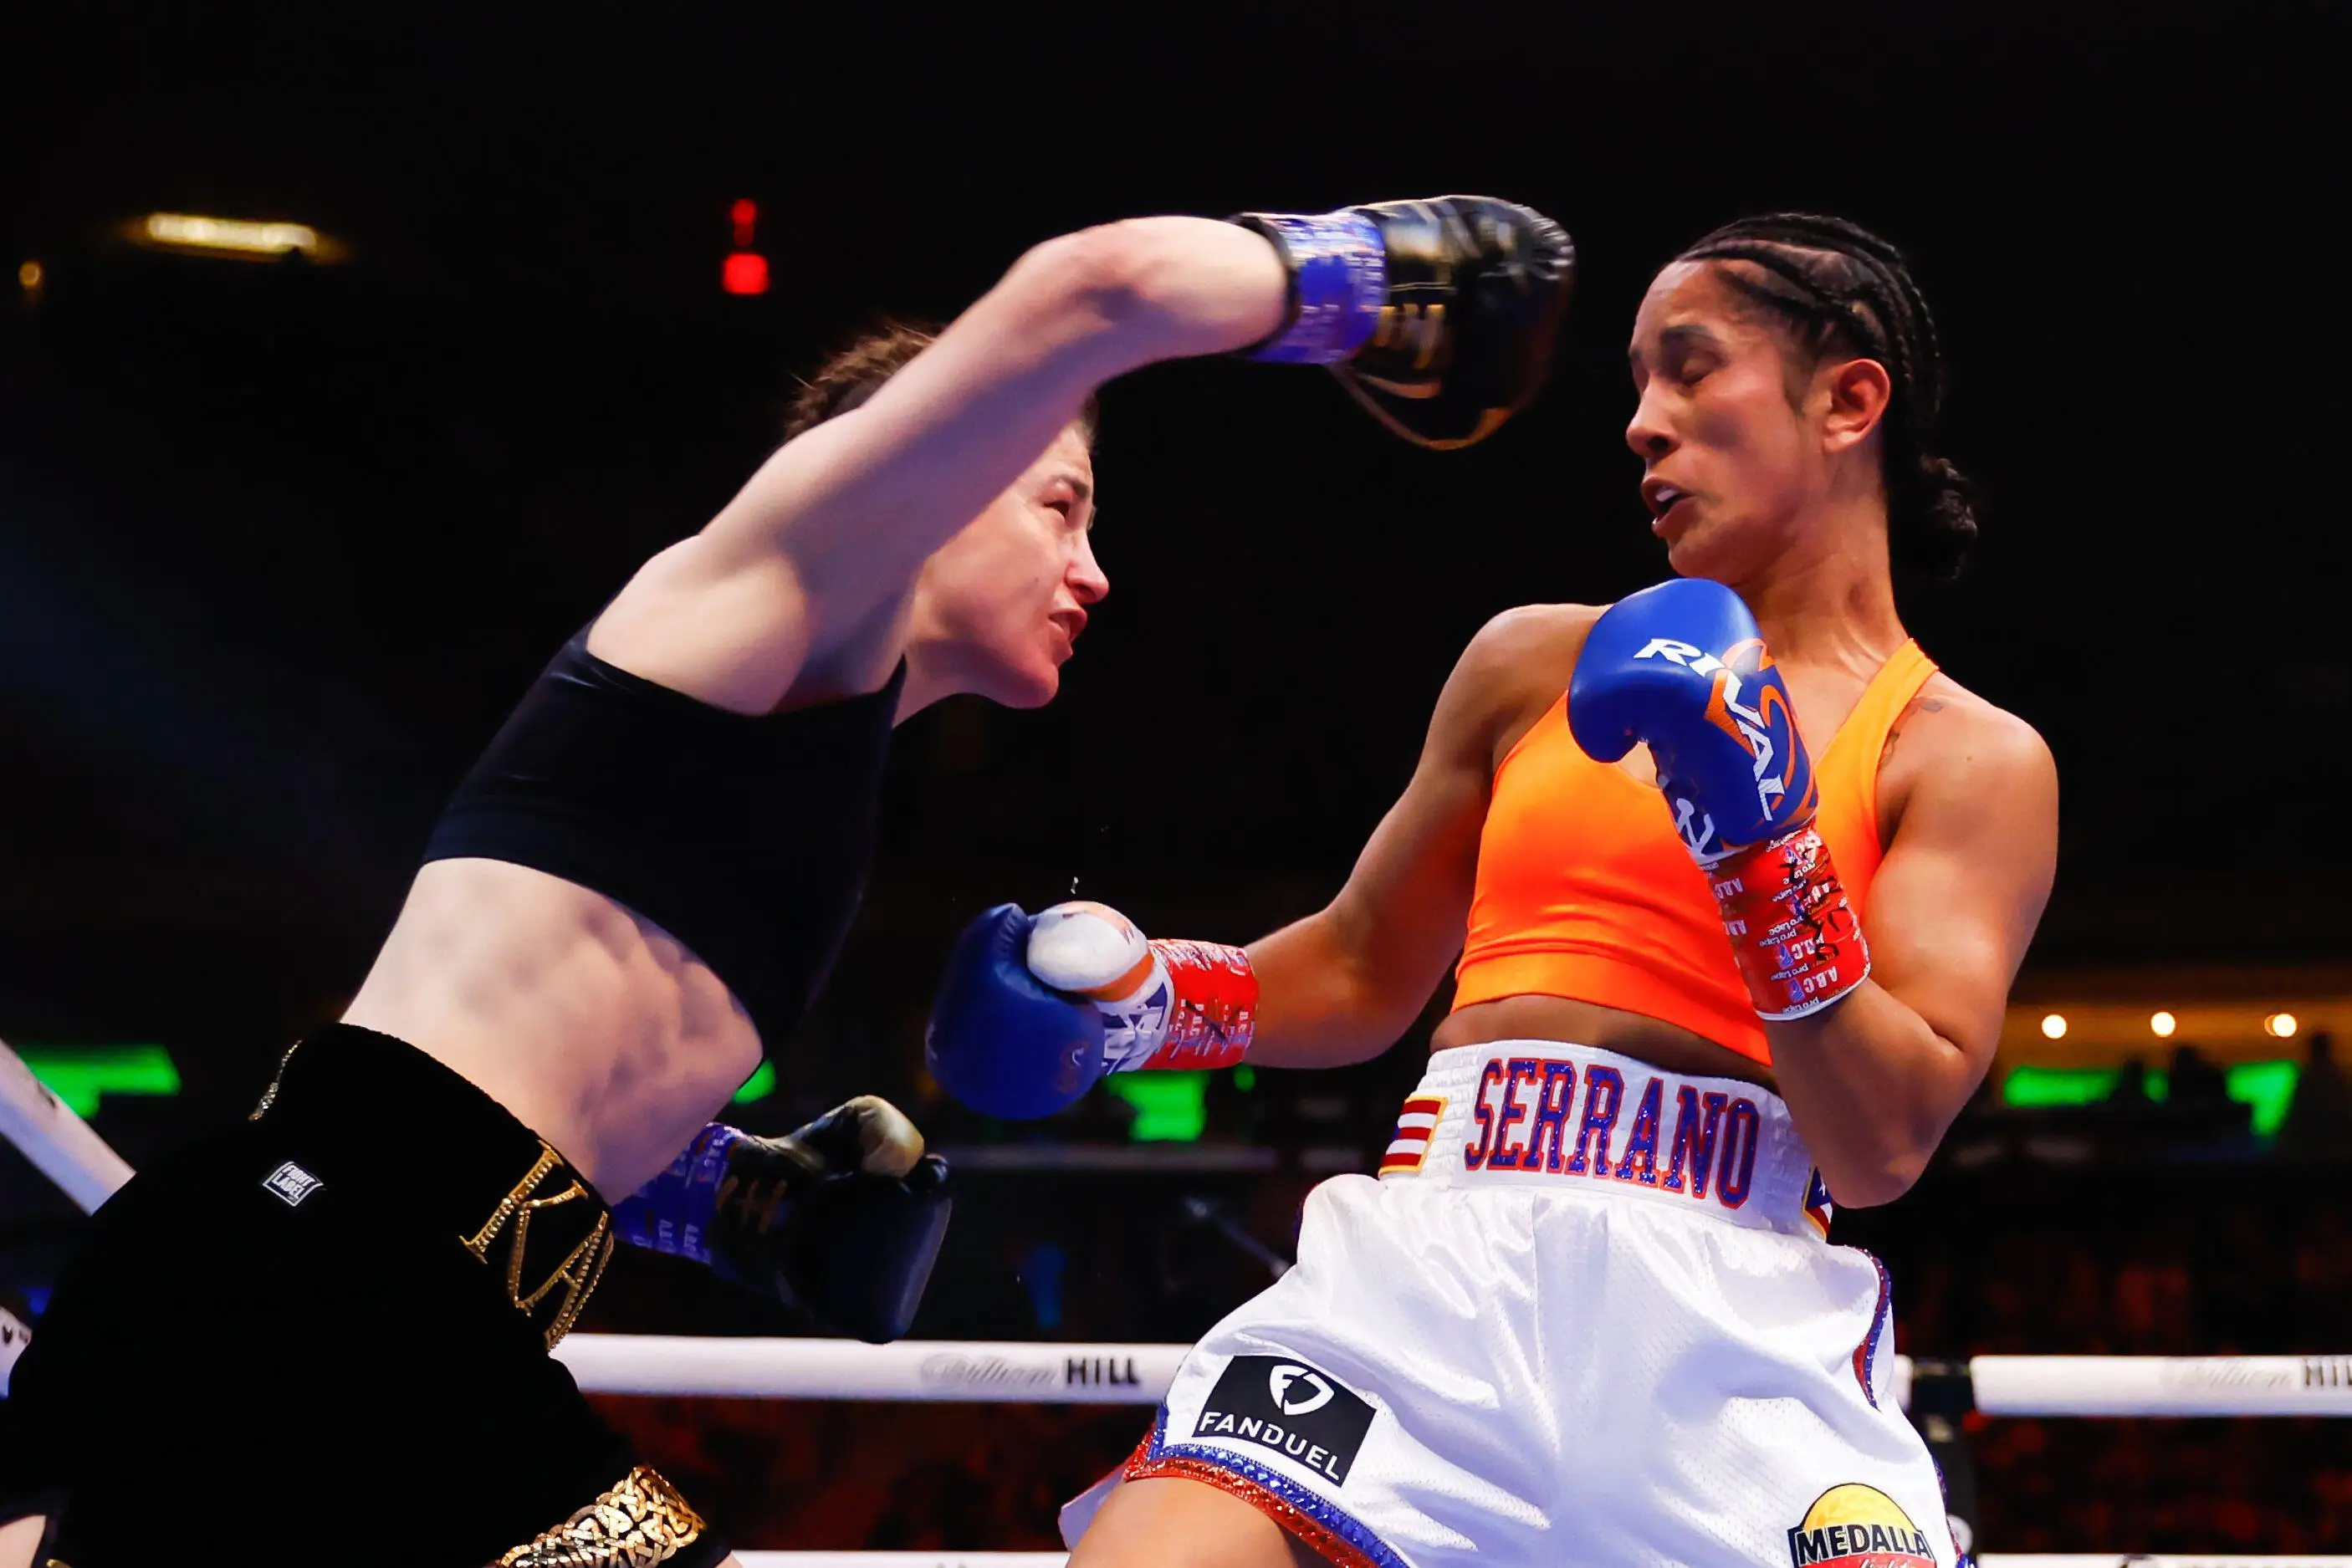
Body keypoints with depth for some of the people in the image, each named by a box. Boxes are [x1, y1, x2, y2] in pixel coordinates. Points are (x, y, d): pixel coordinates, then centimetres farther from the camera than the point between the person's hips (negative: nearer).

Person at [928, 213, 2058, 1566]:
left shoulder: (1976, 763, 9)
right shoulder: (1536, 665, 19)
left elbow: (1883, 1150, -1)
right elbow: (1363, 972, 27)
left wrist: (1769, 855, -11)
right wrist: (1149, 1004, 10)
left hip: (1740, 1313, -2)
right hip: (1439, 1256, 2)